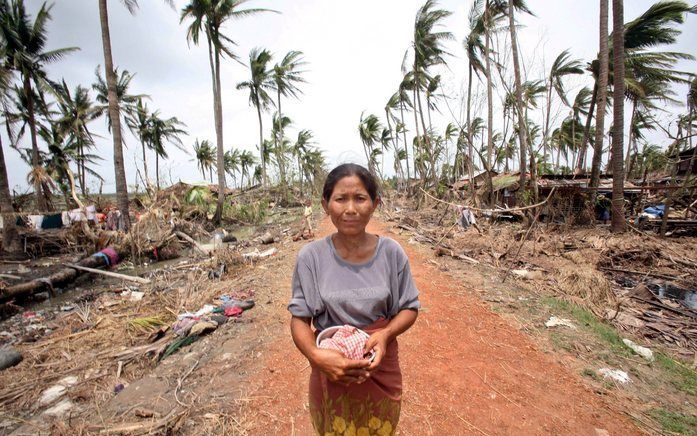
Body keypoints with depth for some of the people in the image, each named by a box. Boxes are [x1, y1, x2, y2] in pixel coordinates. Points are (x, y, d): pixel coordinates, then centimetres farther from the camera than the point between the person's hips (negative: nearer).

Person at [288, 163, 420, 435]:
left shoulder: (391, 253, -13)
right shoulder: (311, 257, -15)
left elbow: (409, 308, -3)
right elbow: (300, 319, -8)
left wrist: (386, 333, -21)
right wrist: (316, 355, -25)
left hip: (381, 368, 2)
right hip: (332, 373, -1)